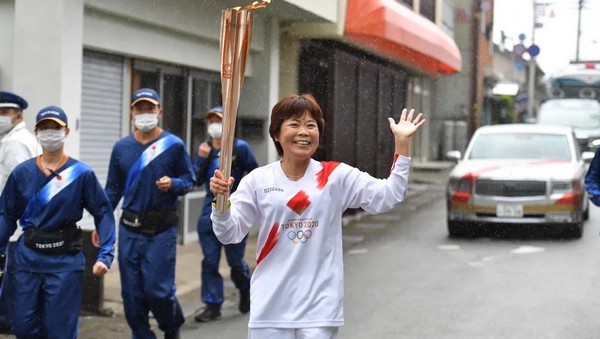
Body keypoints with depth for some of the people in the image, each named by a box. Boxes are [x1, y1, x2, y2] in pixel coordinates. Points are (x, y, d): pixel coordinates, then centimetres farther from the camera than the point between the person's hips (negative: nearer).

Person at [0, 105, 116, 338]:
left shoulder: (82, 174, -4)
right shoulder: (22, 173, 3)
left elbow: (103, 213, -2)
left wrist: (105, 255, -11)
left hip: (65, 260, -3)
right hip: (27, 258, 3)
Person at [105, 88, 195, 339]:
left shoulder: (174, 145, -1)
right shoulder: (121, 147, 8)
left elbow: (189, 180, 4)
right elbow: (113, 189, 13)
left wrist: (172, 184, -17)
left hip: (162, 230, -3)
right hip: (129, 230, 3)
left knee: (157, 289, -6)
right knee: (132, 293, 5)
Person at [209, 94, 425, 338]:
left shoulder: (337, 176, 2)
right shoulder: (258, 180, 2)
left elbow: (388, 195, -4)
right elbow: (230, 234, 2)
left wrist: (402, 143, -9)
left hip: (319, 306, -1)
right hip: (270, 305, 1)